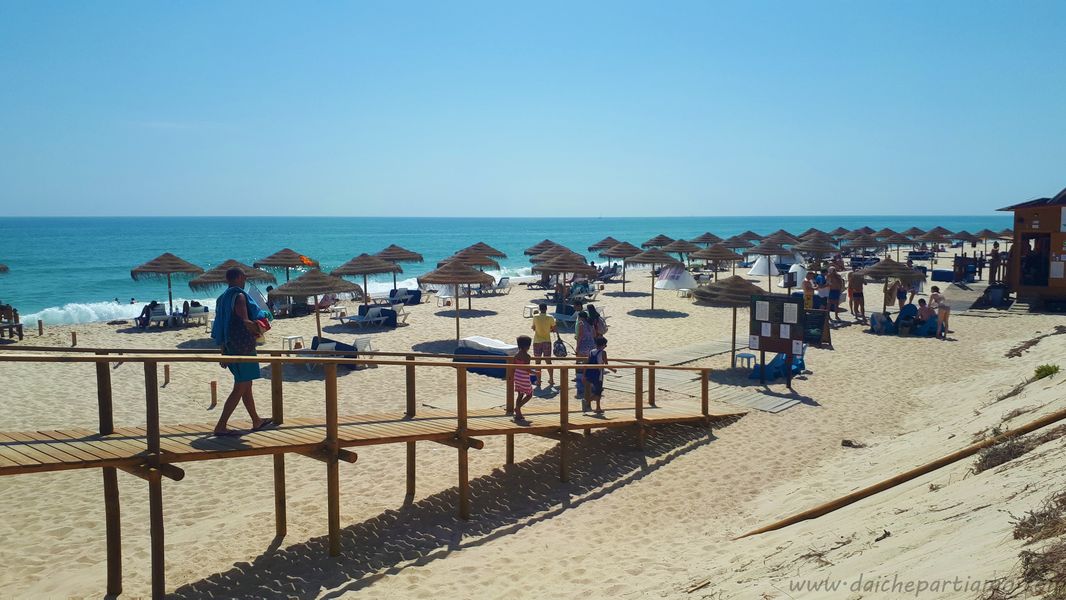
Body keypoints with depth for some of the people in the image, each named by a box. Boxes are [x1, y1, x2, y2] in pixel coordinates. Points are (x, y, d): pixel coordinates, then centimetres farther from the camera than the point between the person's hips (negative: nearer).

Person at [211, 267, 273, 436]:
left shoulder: (222, 298, 14)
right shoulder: (239, 296, -14)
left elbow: (220, 329, 17)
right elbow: (245, 322, -26)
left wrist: (224, 353, 21)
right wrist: (257, 326, -5)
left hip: (229, 347, 10)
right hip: (243, 347, -10)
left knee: (246, 386, 18)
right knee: (240, 389, -5)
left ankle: (256, 421, 29)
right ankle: (221, 426, -6)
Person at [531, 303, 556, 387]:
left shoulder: (535, 317, -7)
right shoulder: (550, 317, -7)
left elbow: (534, 328, 4)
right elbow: (553, 329, 0)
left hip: (537, 341, -1)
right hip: (547, 341, 1)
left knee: (538, 361, 7)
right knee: (548, 361, 11)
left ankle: (538, 381, 8)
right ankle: (551, 380, 14)